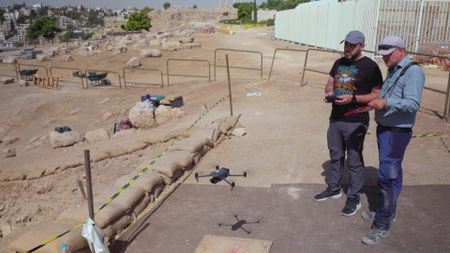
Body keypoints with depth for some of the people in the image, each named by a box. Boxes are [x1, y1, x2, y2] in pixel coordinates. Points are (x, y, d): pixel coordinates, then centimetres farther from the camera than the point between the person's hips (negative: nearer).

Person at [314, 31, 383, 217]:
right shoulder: (339, 63, 11)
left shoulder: (369, 66, -10)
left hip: (355, 122, -6)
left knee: (355, 161, 4)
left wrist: (352, 98, -24)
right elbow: (330, 83, 19)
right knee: (335, 156, 18)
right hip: (335, 119, 7)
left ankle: (354, 198, 18)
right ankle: (334, 188, 35)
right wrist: (328, 92, -5)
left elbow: (377, 95, -13)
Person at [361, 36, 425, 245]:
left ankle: (382, 225, 1)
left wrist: (386, 102, -33)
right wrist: (377, 104, 5)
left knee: (387, 177, -8)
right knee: (392, 174, 19)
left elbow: (413, 103, -24)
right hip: (385, 128, 9)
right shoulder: (393, 70, 13)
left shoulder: (413, 71, -14)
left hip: (396, 133, -9)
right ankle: (388, 212, 33)